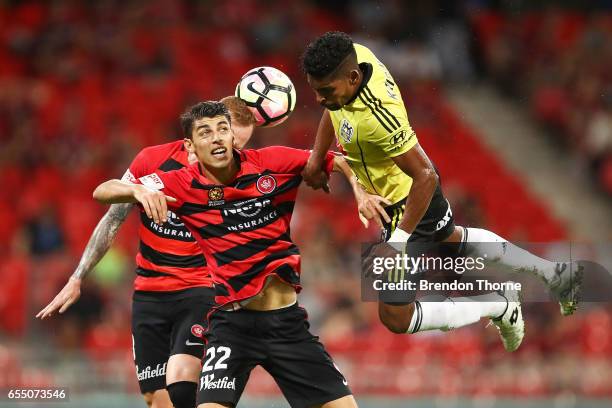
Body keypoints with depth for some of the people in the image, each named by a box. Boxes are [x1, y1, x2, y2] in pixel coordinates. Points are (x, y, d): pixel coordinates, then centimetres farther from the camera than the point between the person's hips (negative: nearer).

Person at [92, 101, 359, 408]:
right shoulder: (184, 185, -5)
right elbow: (102, 192, -6)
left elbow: (338, 162, 8)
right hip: (232, 322, -2)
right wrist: (138, 189, -26)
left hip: (288, 322, 2)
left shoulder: (272, 163, -4)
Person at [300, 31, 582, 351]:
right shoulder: (355, 55, -16)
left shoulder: (378, 115, -41)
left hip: (410, 203, -9)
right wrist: (316, 159, 4)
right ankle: (554, 273, 49)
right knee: (453, 240, 37)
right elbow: (334, 107, 8)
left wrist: (399, 238, -32)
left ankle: (499, 307, 15)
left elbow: (426, 176, -35)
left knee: (395, 318, 1)